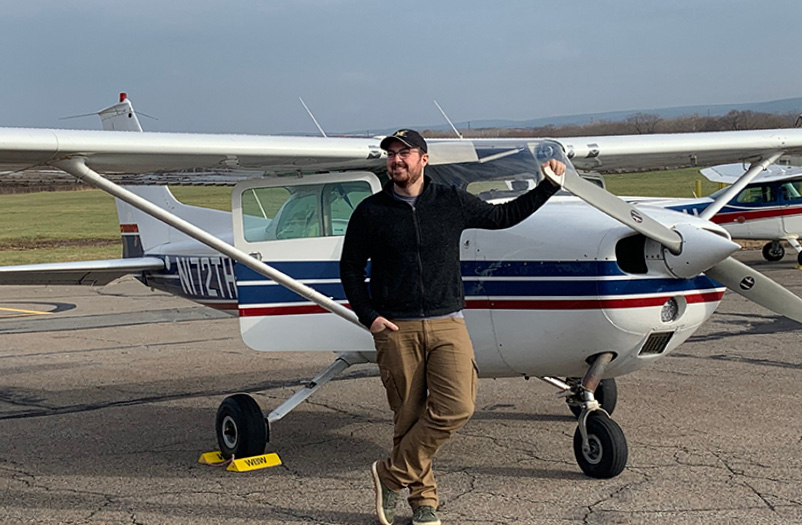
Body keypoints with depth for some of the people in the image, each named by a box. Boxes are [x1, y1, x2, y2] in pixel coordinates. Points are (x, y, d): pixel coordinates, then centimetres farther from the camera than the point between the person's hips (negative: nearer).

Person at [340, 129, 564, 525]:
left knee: (456, 408, -15)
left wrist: (548, 186, 17)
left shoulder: (453, 203, 8)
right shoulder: (371, 212, 4)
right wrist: (368, 315, 0)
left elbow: (503, 216, 22)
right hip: (396, 329, -1)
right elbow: (350, 267, 11)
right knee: (409, 418, 1)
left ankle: (392, 474, 0)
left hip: (447, 325, 1)